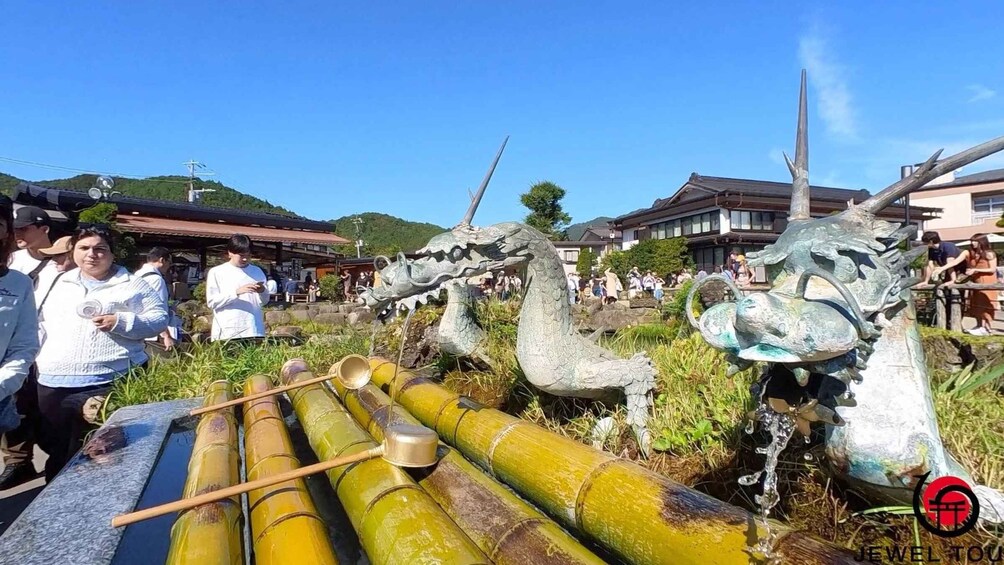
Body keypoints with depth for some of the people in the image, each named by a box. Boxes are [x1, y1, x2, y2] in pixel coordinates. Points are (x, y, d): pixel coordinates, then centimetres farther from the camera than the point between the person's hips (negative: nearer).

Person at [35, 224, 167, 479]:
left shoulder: (132, 284, 3)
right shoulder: (60, 283, 17)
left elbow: (160, 318, -2)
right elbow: (38, 322, 21)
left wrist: (122, 322, -16)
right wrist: (36, 356, 6)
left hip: (108, 383, -5)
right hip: (52, 383, 6)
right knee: (56, 451, 17)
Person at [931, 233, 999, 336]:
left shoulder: (989, 254, -8)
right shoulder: (968, 253, 1)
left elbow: (993, 269, -9)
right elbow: (955, 262, -9)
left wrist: (975, 270, -17)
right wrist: (941, 268, -23)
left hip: (987, 283, -5)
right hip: (975, 282, 5)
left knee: (986, 305, -5)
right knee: (976, 305, 6)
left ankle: (986, 328, -2)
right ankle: (979, 325, 14)